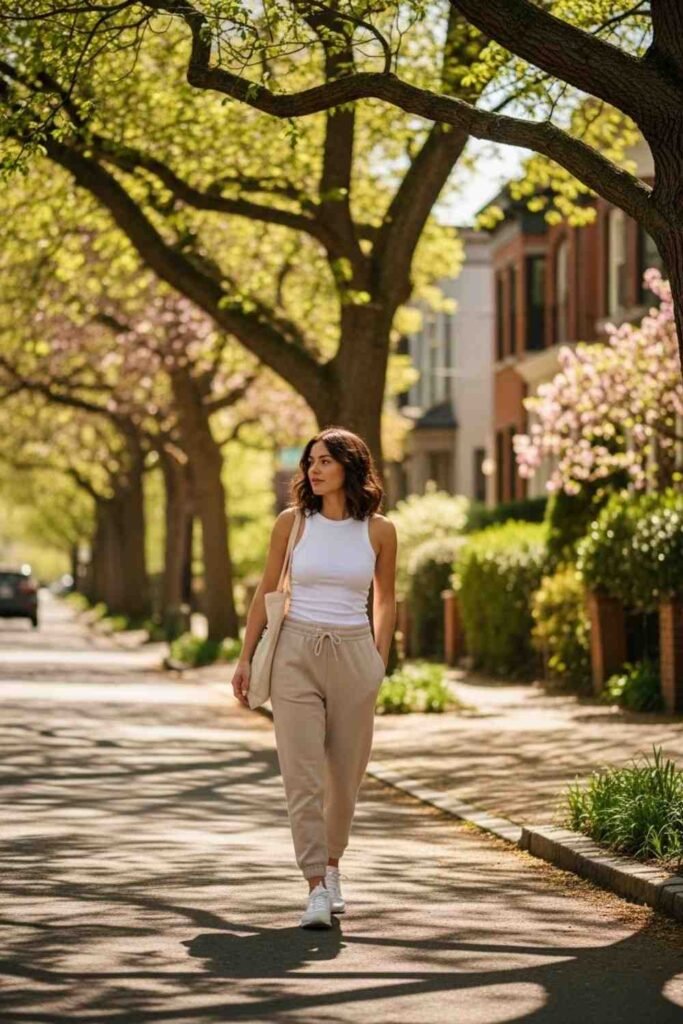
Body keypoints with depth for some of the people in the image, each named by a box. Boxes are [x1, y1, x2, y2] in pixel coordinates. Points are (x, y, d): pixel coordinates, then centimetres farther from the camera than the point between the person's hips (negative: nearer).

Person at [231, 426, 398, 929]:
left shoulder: (379, 530, 0)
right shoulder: (293, 521, 0)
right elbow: (267, 589, 7)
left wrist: (381, 661, 9)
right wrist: (246, 658, 4)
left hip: (353, 656, 1)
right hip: (297, 654, -1)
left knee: (345, 773, 9)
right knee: (302, 773, -8)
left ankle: (331, 863, 34)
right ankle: (317, 889, -9)